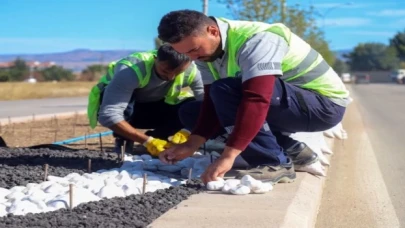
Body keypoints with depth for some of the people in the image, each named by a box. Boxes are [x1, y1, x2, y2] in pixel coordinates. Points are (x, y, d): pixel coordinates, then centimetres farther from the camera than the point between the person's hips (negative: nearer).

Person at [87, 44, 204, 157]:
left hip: (150, 106, 4)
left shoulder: (190, 70, -24)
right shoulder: (132, 70, -38)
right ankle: (122, 139, -8)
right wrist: (147, 141, -49)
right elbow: (108, 116, -44)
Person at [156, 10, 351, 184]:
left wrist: (227, 157, -44)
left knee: (226, 91, -31)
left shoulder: (255, 41, -28)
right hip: (288, 106, 9)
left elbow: (257, 100, -39)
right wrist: (191, 144, -19)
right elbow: (212, 102, -3)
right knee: (190, 113, 6)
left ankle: (274, 164, -19)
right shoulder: (206, 50, -3)